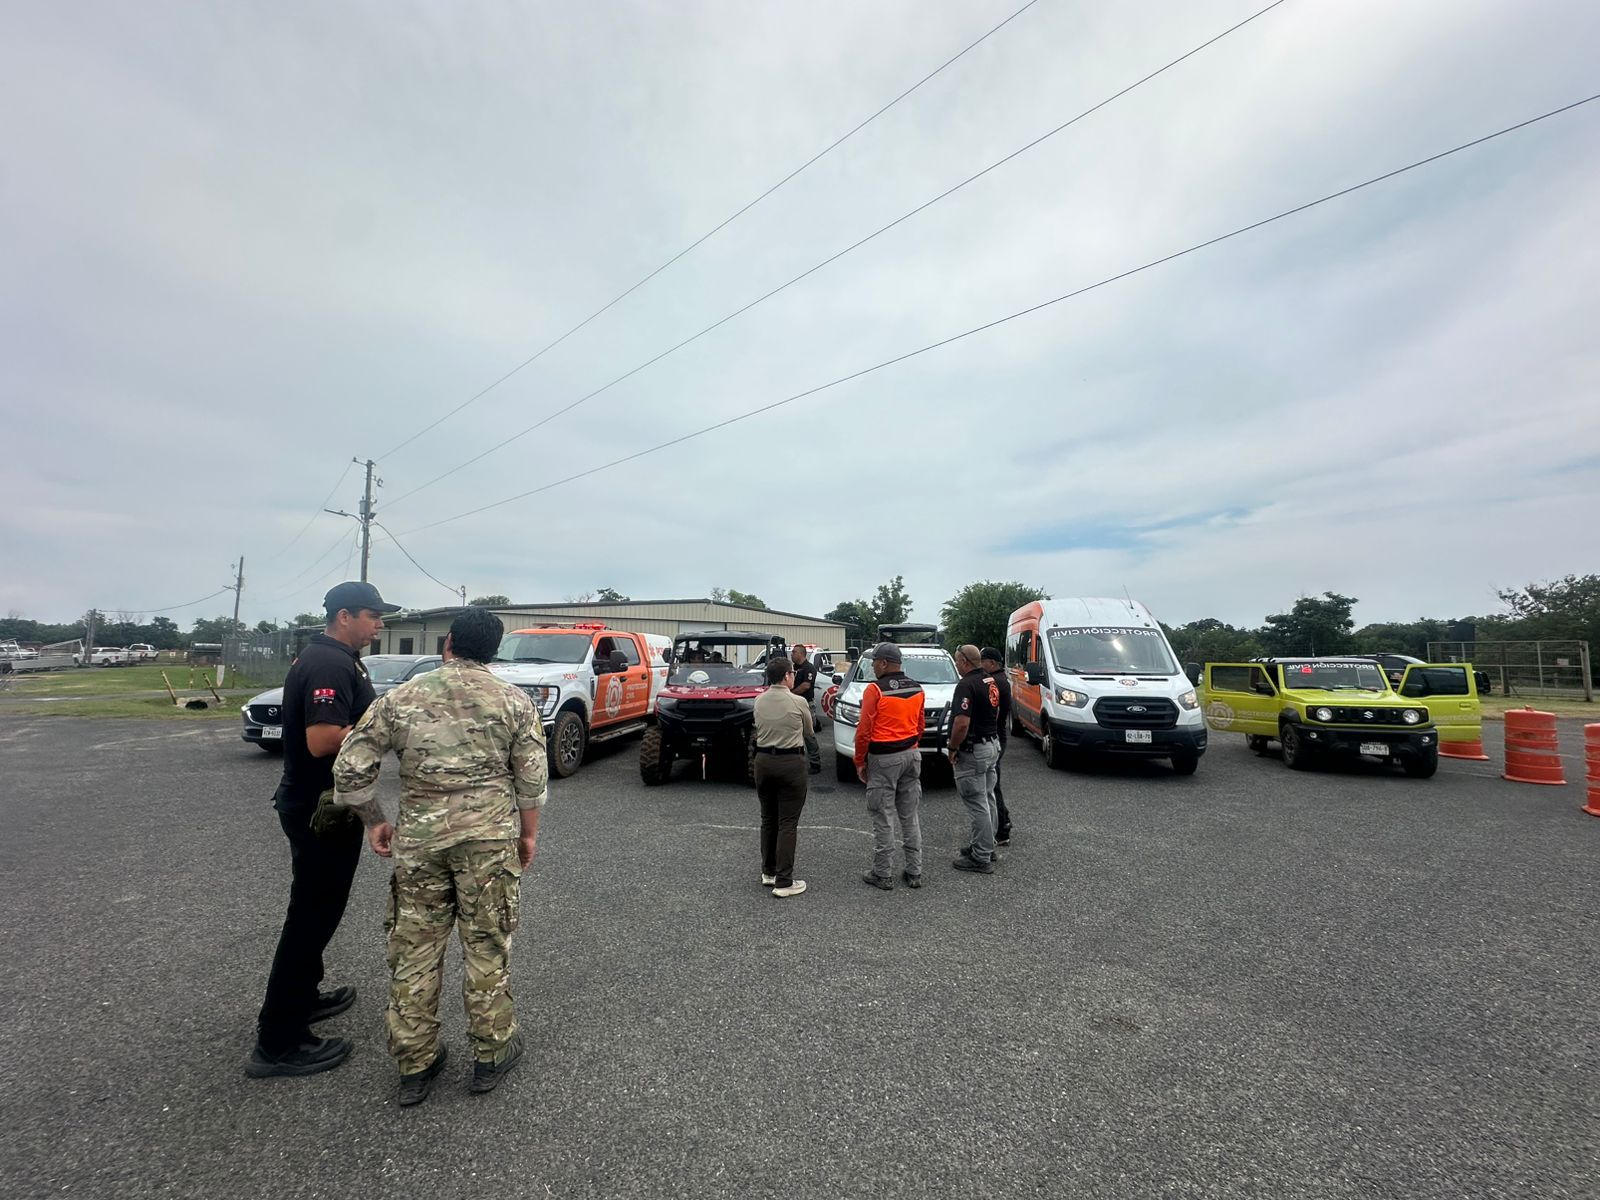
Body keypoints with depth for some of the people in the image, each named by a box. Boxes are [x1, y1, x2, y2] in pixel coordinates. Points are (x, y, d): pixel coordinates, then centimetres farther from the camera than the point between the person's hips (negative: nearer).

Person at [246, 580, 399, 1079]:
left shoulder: (329, 658, 11)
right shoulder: (330, 665, -22)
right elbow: (323, 741, -30)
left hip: (312, 803, 11)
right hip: (323, 810, -11)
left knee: (315, 907, 23)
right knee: (312, 912, -1)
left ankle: (302, 996, 39)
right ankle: (278, 1042, 11)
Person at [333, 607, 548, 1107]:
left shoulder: (401, 698, 0)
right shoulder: (515, 701, -4)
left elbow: (350, 768, 1)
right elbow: (532, 779, -4)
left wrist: (373, 821, 14)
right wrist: (528, 833, 9)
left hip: (418, 837, 1)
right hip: (489, 837, -1)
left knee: (414, 949, 15)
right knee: (486, 947, 12)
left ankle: (415, 1065, 28)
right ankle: (491, 1054, 27)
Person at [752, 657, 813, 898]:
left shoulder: (759, 701, 1)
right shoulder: (798, 702, -11)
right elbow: (809, 733, 5)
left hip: (763, 760, 5)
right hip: (791, 762, -5)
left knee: (768, 819, 17)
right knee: (787, 823, 0)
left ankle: (768, 872, 27)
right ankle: (783, 881, 2)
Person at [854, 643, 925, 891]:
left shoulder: (875, 689, -14)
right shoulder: (917, 688, 6)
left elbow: (864, 730, -14)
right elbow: (921, 723, 13)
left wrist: (860, 761, -3)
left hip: (883, 759, -7)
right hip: (911, 755, 7)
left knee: (884, 819, 2)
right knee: (911, 817, 13)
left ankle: (883, 875, 10)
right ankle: (914, 872, 20)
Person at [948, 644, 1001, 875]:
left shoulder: (966, 684, -21)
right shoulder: (990, 681, 9)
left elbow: (961, 723, -28)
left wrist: (953, 748, -15)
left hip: (972, 751, -10)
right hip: (992, 745, 10)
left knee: (977, 804, -2)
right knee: (987, 800, 18)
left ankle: (981, 858, 5)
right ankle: (986, 847, 30)